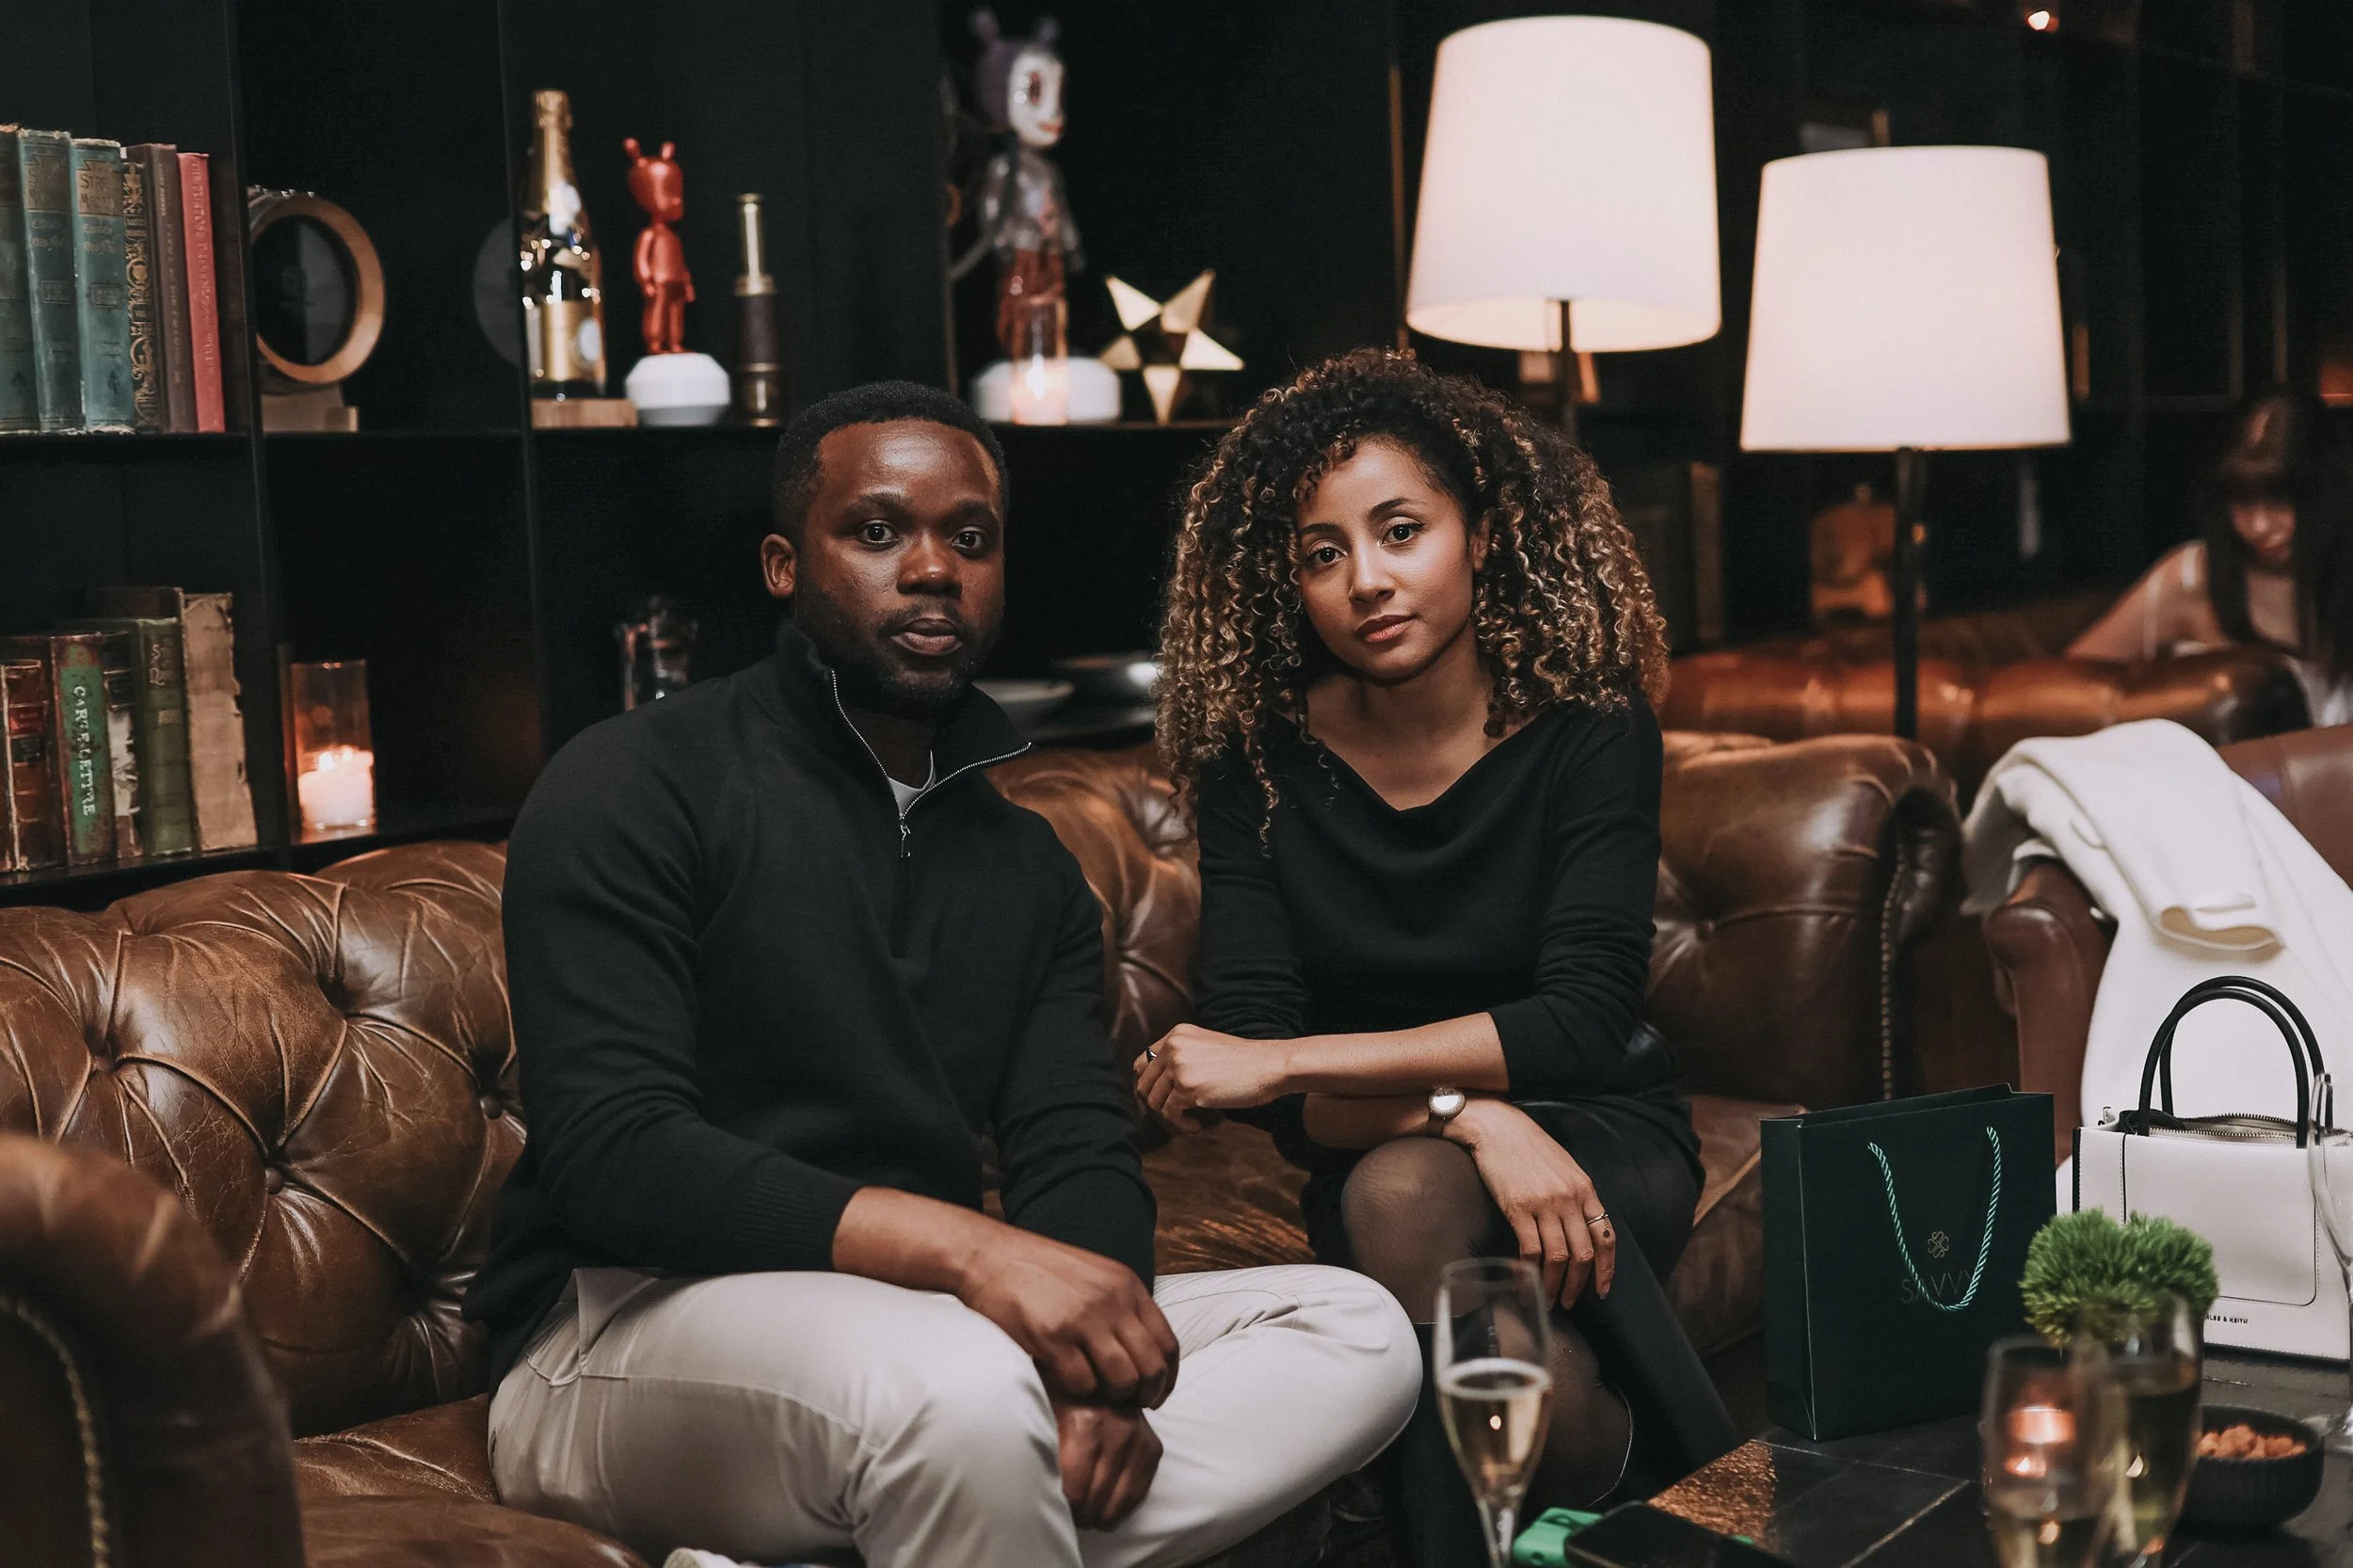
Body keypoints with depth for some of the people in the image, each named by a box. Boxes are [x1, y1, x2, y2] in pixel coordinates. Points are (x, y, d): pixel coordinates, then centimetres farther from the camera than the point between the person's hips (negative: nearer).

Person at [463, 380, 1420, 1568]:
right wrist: (965, 1247, -28)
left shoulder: (1027, 865, 17)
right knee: (957, 1384, -40)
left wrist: (1094, 1353, -18)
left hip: (922, 1326, 8)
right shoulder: (634, 788, -4)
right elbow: (607, 1150, -16)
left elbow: (1080, 1152, 7)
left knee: (1358, 1332, -12)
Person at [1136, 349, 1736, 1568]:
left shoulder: (1586, 728, -11)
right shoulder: (1257, 757, -7)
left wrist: (1284, 1060, -27)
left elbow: (1584, 1022, -22)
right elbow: (1253, 1062, -13)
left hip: (1600, 1138, -1)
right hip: (1377, 1159, 1)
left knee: (1404, 1195, -36)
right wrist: (1466, 1112, -31)